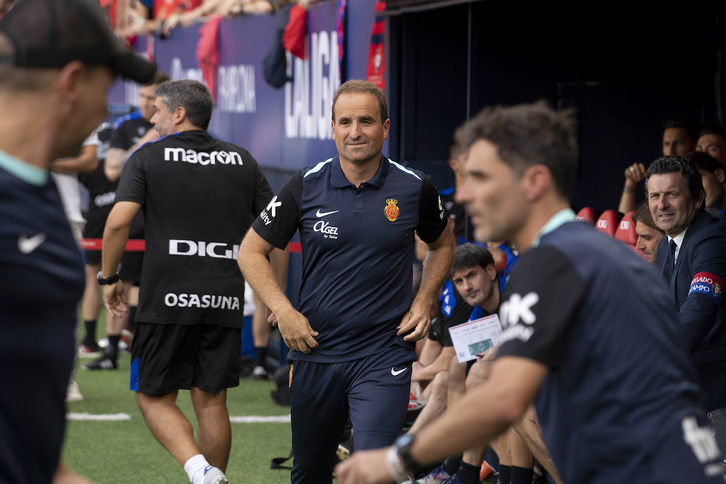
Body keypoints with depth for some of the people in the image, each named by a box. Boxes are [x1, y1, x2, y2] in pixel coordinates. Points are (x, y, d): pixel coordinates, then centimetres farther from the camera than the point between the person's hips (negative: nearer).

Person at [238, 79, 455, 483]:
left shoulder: (415, 188, -2)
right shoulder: (306, 186, -2)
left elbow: (443, 244, 18)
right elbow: (251, 251, 7)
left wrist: (424, 302, 5)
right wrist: (283, 311, -5)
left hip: (384, 357, -2)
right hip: (315, 353, 2)